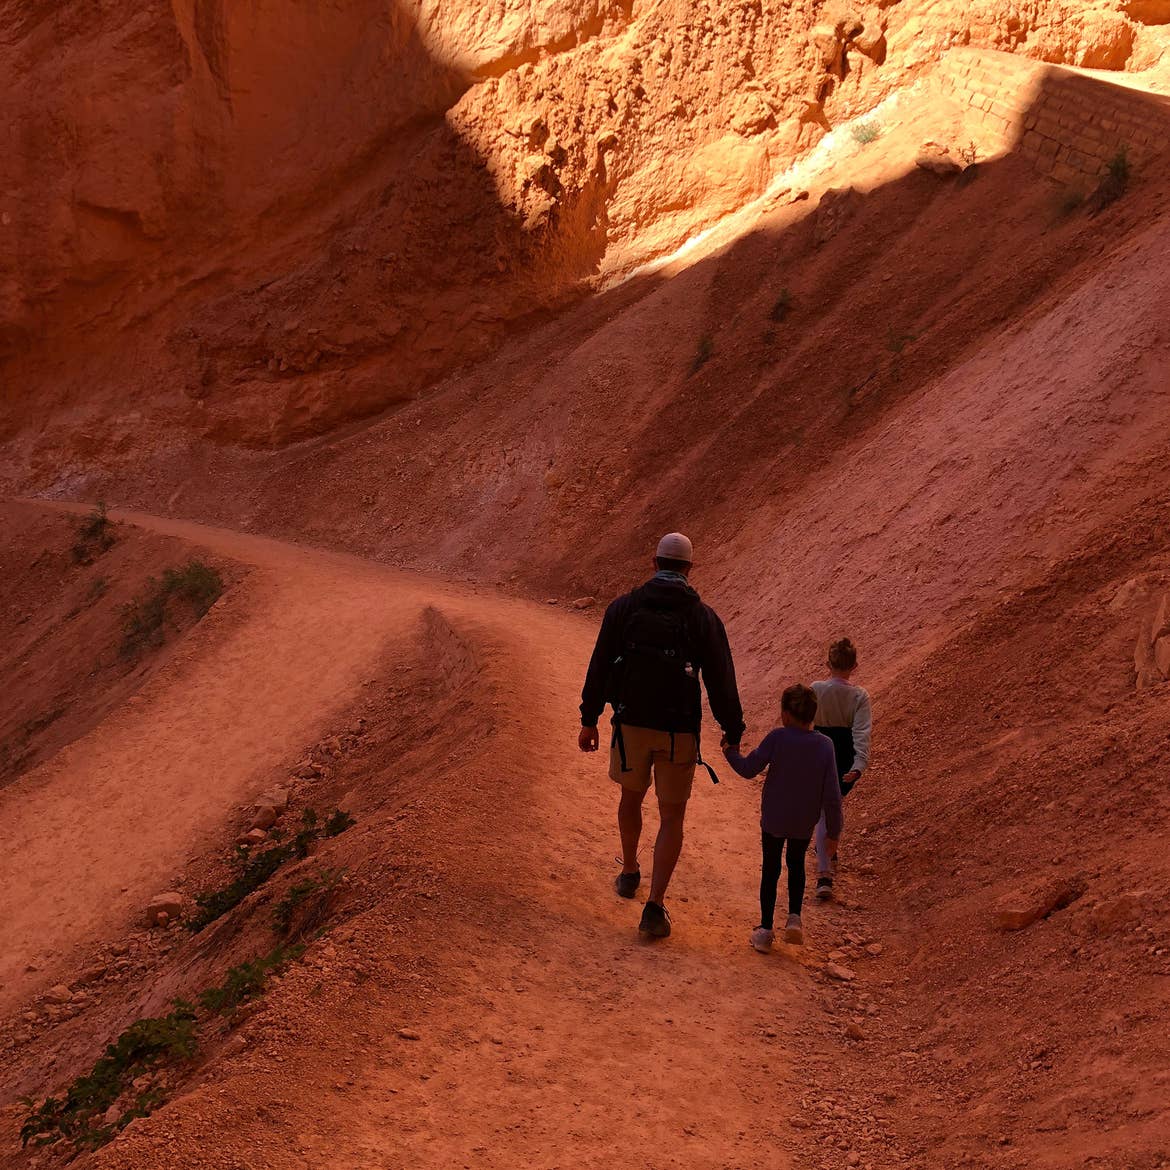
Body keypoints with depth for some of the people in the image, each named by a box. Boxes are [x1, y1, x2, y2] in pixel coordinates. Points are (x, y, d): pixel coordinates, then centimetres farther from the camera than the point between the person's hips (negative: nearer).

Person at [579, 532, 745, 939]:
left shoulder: (623, 607, -3)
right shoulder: (703, 617, -6)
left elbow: (599, 666, -1)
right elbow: (721, 681, -6)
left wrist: (589, 720, 8)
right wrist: (733, 733, 4)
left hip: (631, 723, 2)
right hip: (679, 731, -2)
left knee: (631, 796, 27)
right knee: (672, 817, 6)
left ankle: (629, 873, 45)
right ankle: (655, 905, -3)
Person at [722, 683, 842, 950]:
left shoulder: (778, 738, -18)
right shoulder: (825, 745, -12)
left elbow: (749, 769, -13)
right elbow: (832, 795, -11)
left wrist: (731, 752, 6)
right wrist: (833, 830, -1)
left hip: (773, 819, -2)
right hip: (805, 823, 2)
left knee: (770, 870, 12)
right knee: (796, 865, 25)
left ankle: (766, 929, 12)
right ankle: (794, 917, 10)